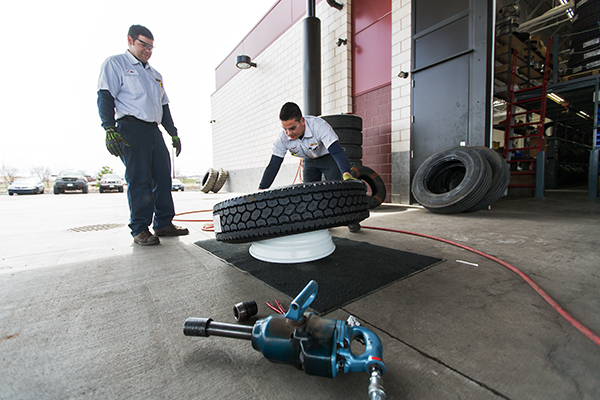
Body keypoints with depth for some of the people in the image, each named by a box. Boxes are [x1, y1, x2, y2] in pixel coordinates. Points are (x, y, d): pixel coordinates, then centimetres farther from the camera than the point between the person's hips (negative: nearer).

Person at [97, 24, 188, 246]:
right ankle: (140, 229, -3)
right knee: (139, 180, -10)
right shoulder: (115, 63, 8)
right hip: (131, 128, -6)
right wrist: (110, 130, -16)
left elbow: (164, 107, 28)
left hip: (154, 130, 6)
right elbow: (105, 98, -3)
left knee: (163, 177, 0)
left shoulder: (155, 74, 28)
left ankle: (164, 223, 7)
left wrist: (174, 133, 19)